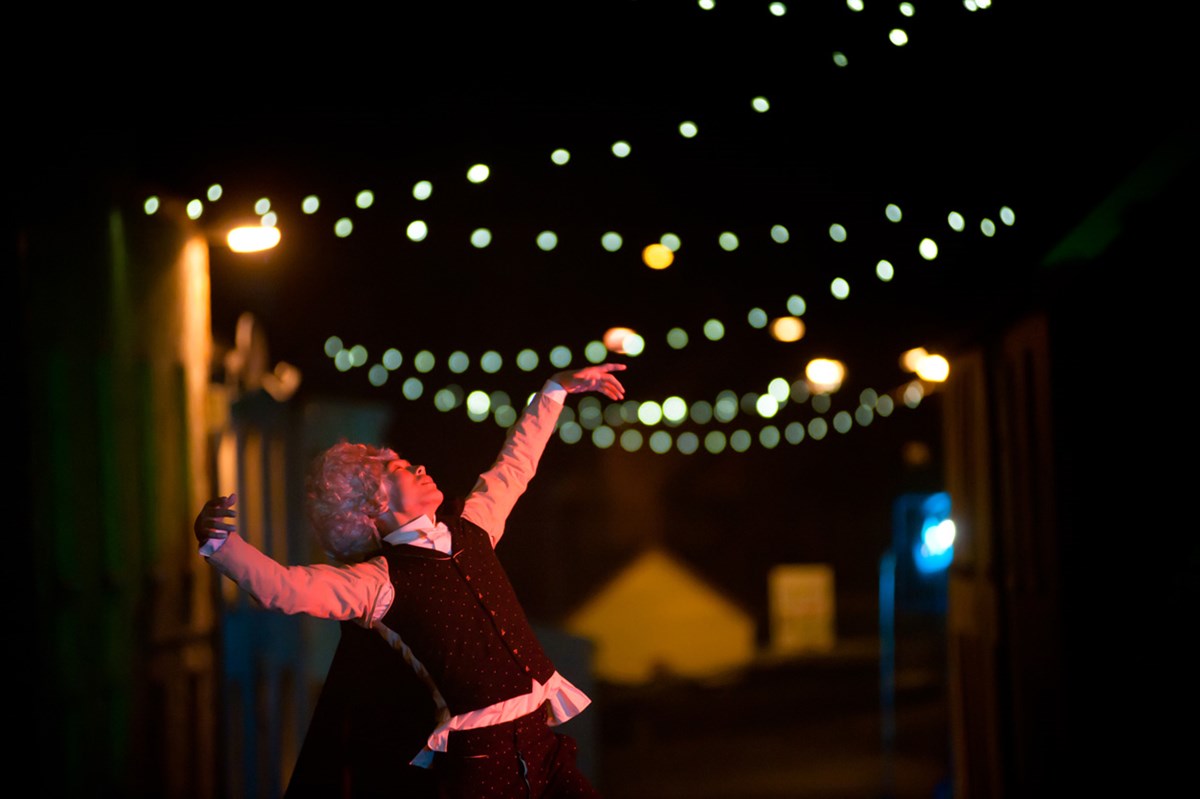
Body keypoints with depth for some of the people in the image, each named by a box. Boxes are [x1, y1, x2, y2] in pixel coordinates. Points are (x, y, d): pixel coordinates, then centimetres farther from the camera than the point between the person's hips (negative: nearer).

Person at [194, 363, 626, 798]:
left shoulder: (469, 530, 13)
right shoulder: (380, 582, -6)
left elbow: (514, 463, 29)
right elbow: (284, 587, -19)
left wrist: (557, 388, 36)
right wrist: (218, 543, -33)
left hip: (540, 737, 6)